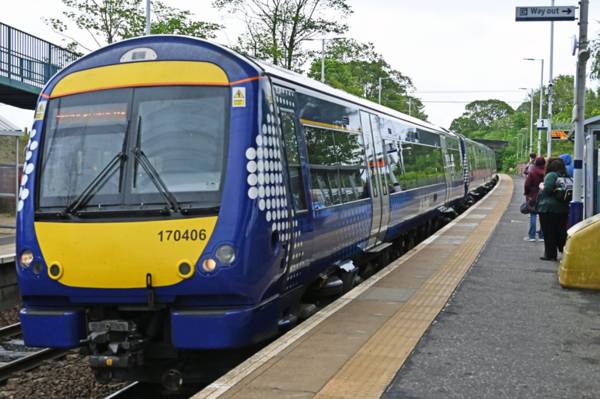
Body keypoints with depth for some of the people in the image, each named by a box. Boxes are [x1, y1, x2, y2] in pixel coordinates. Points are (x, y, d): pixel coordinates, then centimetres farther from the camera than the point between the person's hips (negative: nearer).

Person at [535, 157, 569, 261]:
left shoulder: (551, 175, -12)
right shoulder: (565, 177, 10)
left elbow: (547, 190, -21)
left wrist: (541, 186, -1)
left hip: (548, 208, -7)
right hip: (563, 208, 7)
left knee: (549, 233, 0)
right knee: (561, 232, 14)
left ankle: (550, 254, 3)